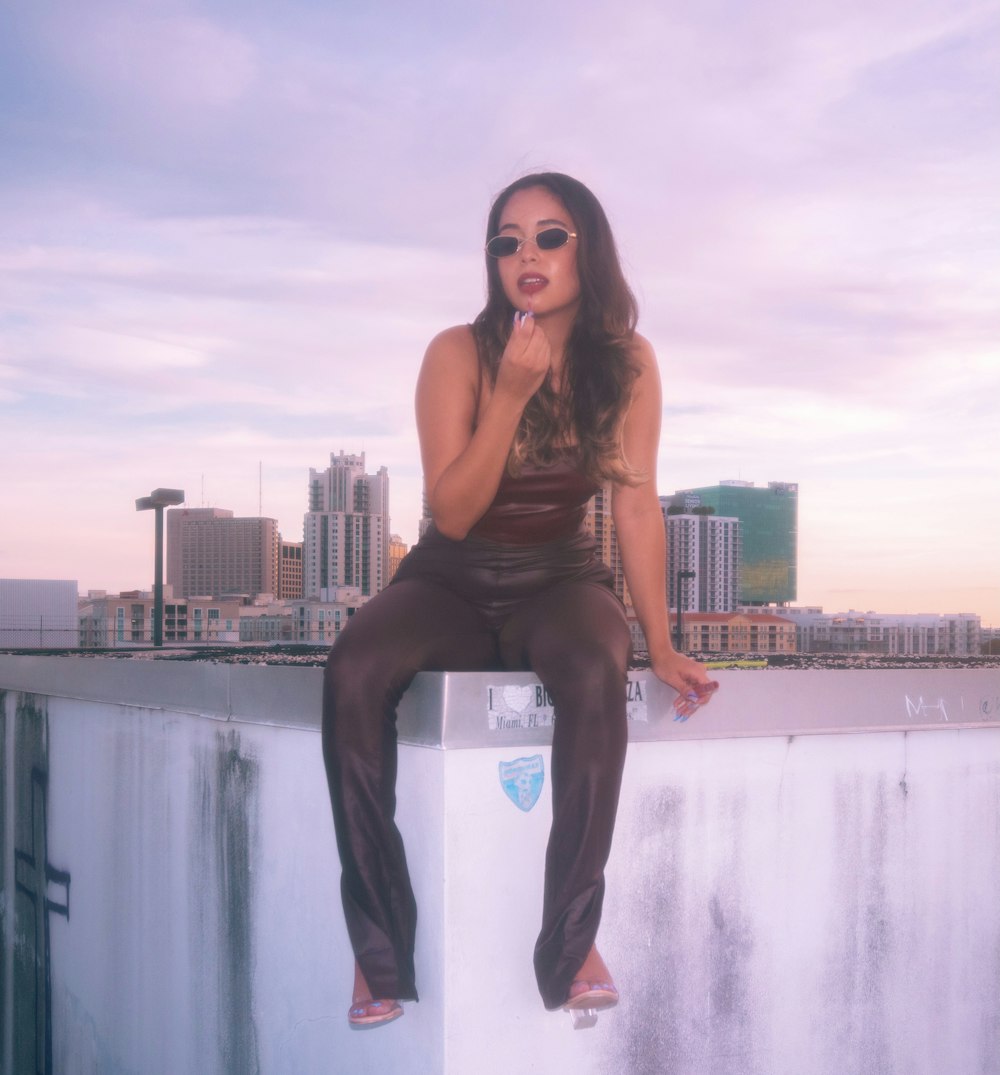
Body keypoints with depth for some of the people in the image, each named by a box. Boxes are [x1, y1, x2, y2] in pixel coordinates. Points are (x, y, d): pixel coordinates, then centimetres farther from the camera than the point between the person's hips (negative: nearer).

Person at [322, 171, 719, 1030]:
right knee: (353, 674, -32)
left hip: (560, 580, 0)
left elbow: (637, 506, -5)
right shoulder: (459, 354, -10)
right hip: (452, 582, 0)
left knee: (595, 675, -37)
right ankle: (381, 949, -20)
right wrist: (512, 394, -24)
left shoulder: (627, 364, -4)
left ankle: (570, 943, -23)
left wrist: (661, 643, -11)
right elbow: (452, 514, -13)